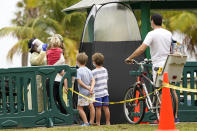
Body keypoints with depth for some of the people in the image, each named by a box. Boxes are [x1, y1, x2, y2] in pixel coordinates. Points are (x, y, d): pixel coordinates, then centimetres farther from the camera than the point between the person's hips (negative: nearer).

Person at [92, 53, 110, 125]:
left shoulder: (93, 72, -12)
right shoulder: (105, 70, 8)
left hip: (97, 93, -6)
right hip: (105, 92, 6)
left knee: (98, 108, -3)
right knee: (106, 107, 7)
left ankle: (98, 123, 0)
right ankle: (108, 122, 8)